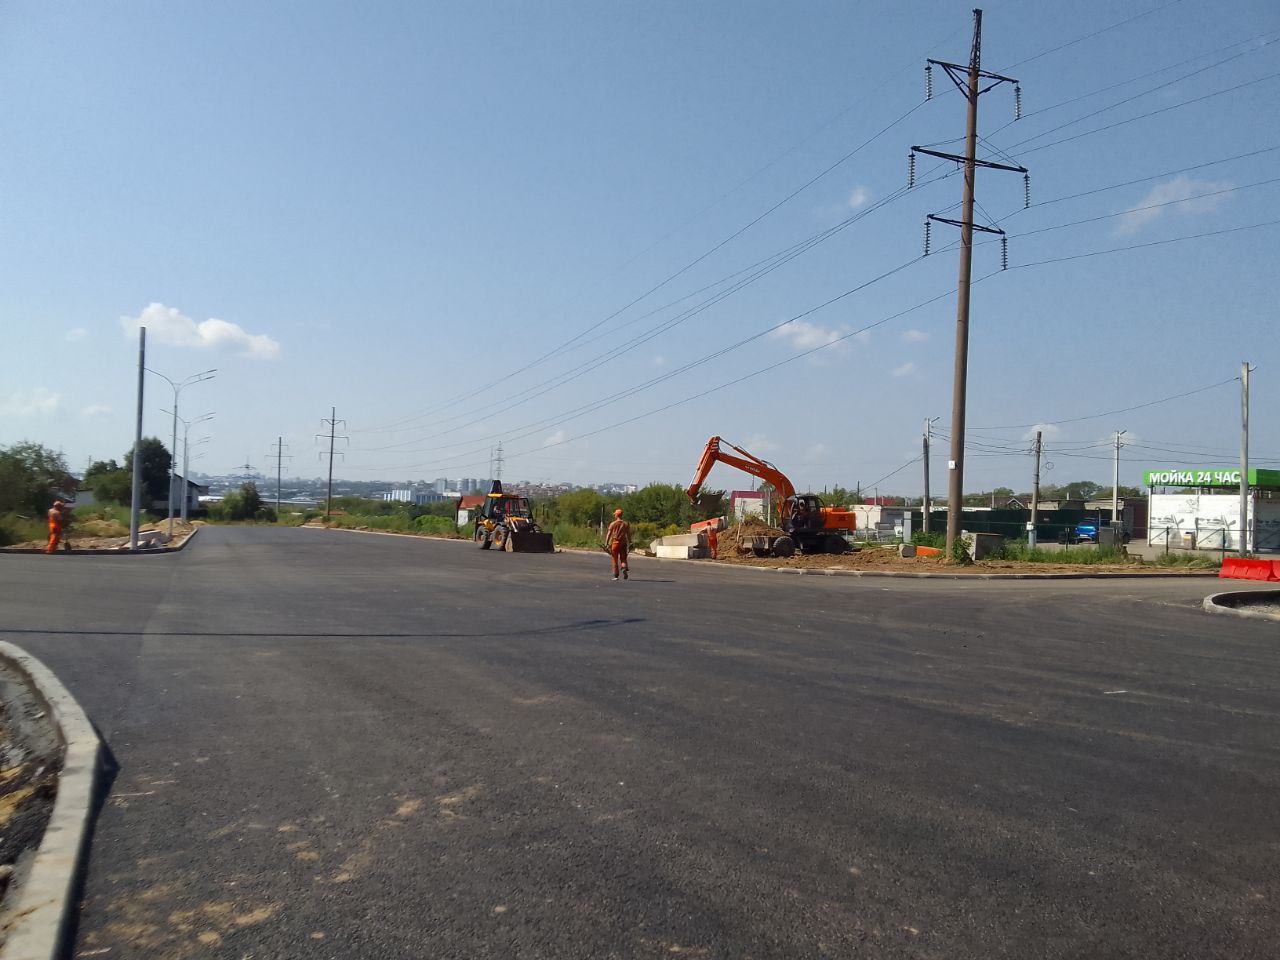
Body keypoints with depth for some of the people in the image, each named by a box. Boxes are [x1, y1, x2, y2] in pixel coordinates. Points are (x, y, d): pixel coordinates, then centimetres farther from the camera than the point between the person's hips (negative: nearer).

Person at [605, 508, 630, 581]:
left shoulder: (613, 524, -1)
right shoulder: (626, 524, 5)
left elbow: (608, 534, -4)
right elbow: (628, 535, 3)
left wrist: (606, 543, -3)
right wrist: (630, 543, 7)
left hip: (615, 542, -2)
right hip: (623, 543, 2)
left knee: (615, 559, 6)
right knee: (623, 558, 9)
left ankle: (616, 575, 7)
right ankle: (624, 568, -20)